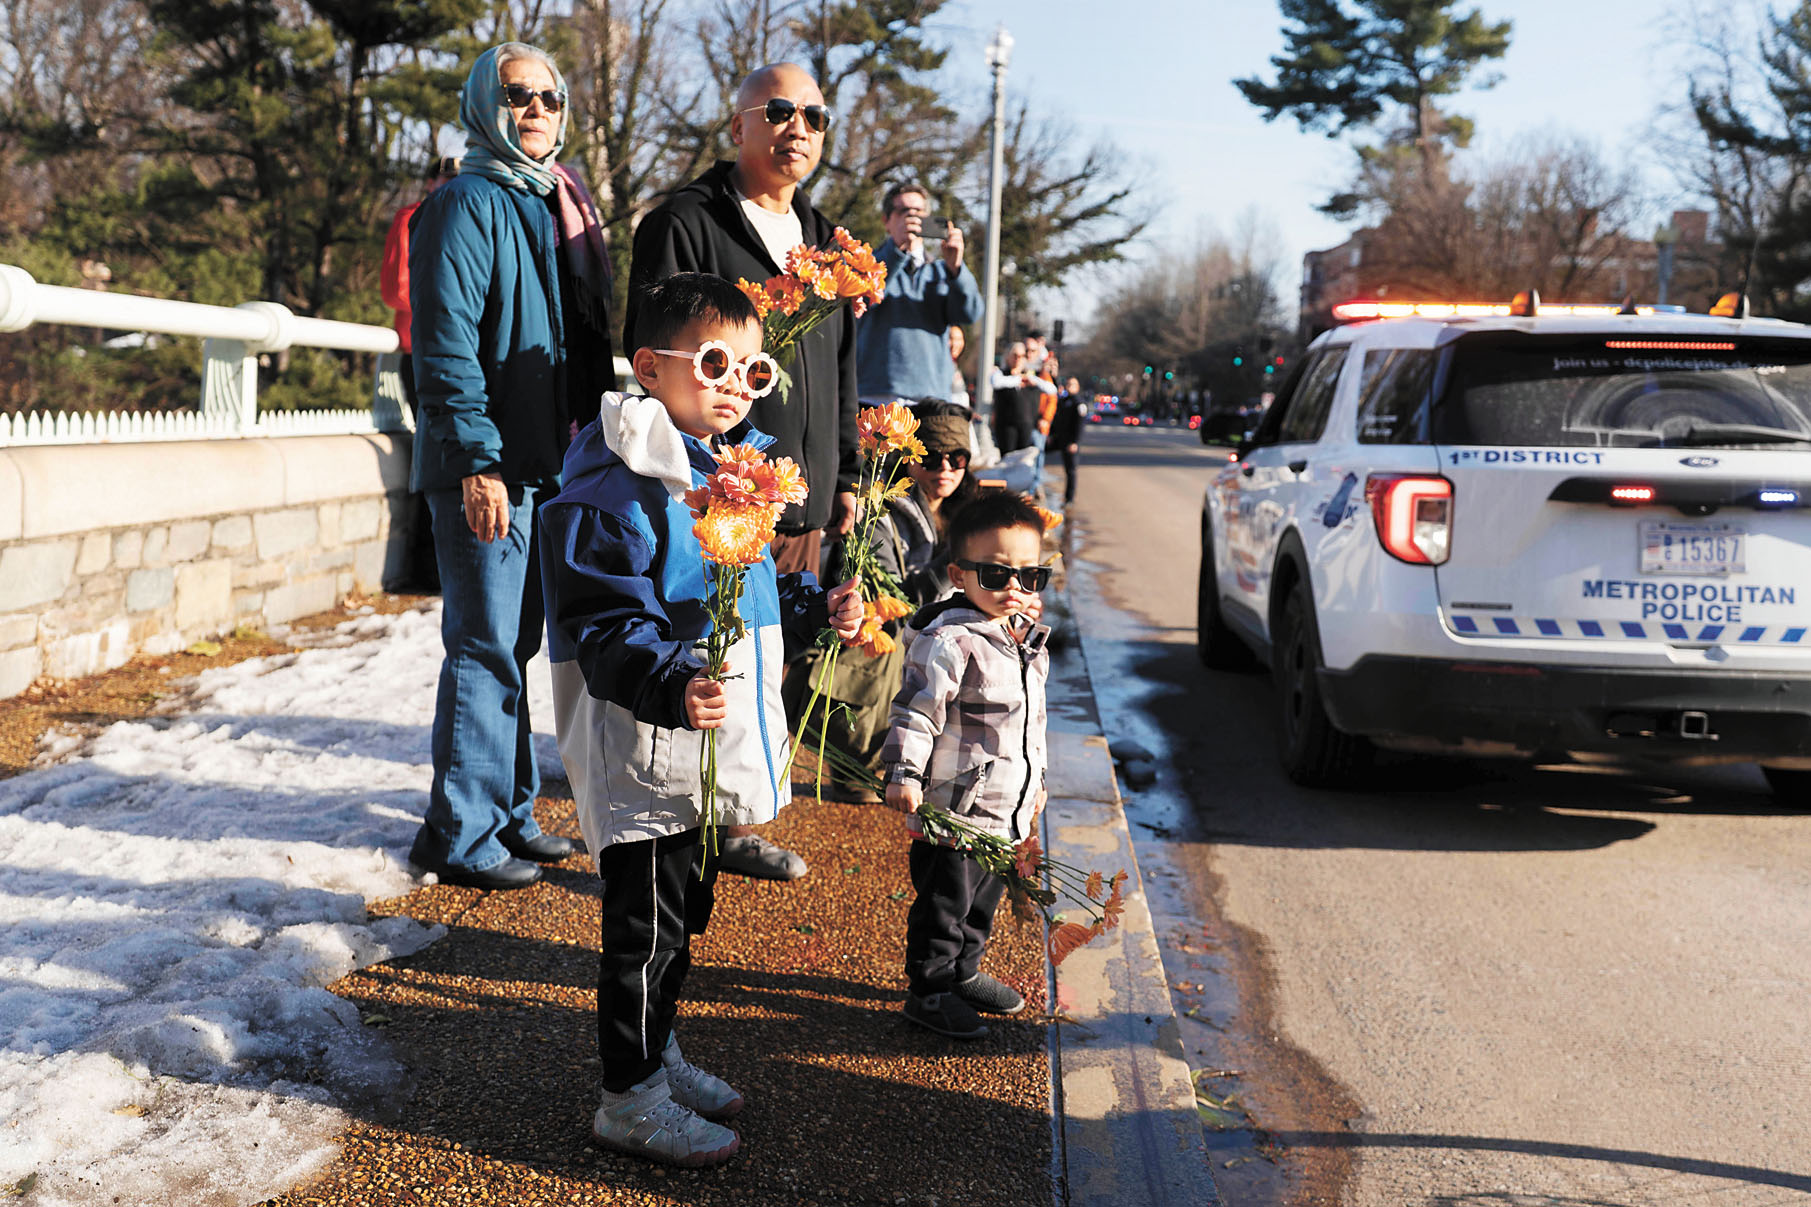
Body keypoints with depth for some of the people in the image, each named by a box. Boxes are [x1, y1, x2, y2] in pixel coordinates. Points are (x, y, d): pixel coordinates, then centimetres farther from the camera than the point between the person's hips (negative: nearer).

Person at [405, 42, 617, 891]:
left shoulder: (555, 209, 17)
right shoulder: (466, 206, -9)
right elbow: (446, 345, -16)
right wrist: (477, 463, -21)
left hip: (548, 465, 8)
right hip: (486, 471, -8)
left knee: (514, 644, 15)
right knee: (487, 648, -4)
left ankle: (509, 813, 26)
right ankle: (460, 836, 6)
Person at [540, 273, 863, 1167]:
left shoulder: (736, 470, 11)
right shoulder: (620, 486, -19)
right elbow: (603, 623, -24)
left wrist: (817, 610, 8)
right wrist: (672, 687, -37)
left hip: (712, 748, 9)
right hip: (646, 754, -9)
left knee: (683, 914, 22)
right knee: (645, 924, 2)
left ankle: (656, 1052, 39)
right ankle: (629, 1096, 16)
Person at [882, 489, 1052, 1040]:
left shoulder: (1029, 636, 8)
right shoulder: (949, 641, -20)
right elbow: (916, 711, -19)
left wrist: (1035, 782, 26)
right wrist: (905, 772, -28)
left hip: (1007, 809, 8)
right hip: (953, 812, -8)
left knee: (984, 900, 22)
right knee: (944, 903, 5)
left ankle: (964, 973, 40)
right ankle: (928, 990, 20)